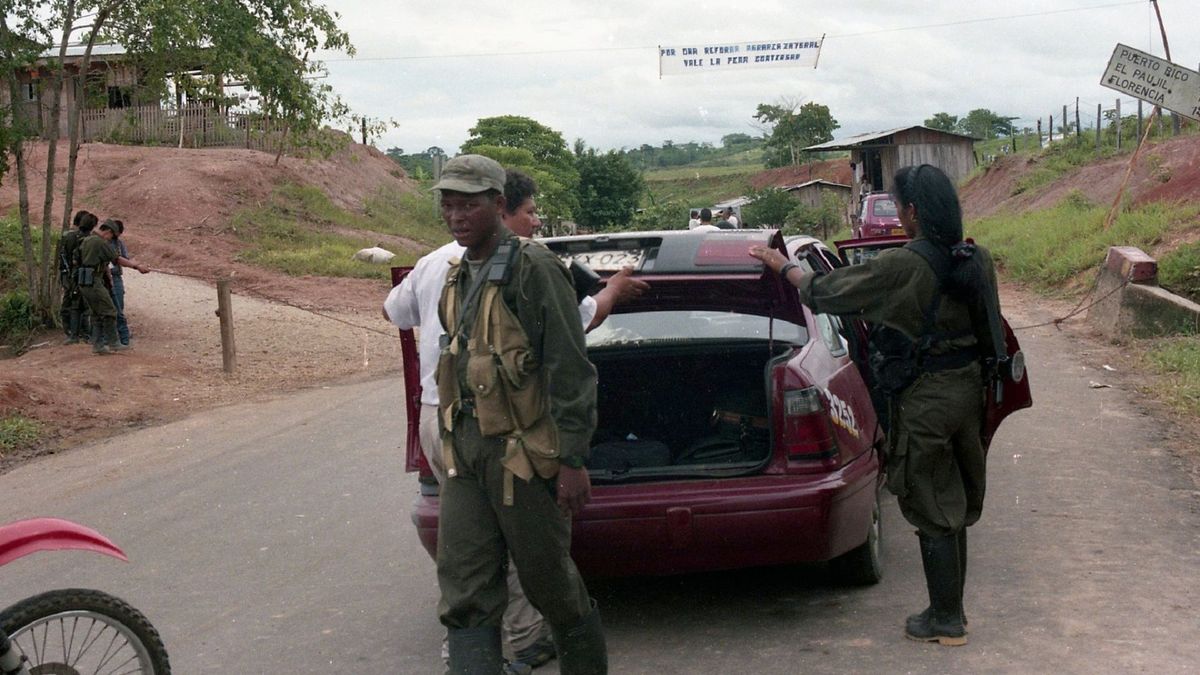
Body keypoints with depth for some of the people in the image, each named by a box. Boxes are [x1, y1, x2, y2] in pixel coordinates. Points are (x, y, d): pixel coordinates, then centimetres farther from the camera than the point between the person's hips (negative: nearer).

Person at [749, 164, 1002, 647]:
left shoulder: (901, 267, -20)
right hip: (968, 385, 7)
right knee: (952, 504, 18)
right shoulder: (977, 260, -1)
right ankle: (950, 609, 29)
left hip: (924, 398, -7)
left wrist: (782, 265, 6)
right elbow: (986, 324, 11)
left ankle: (946, 620, 15)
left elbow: (824, 293, -10)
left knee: (932, 511, 5)